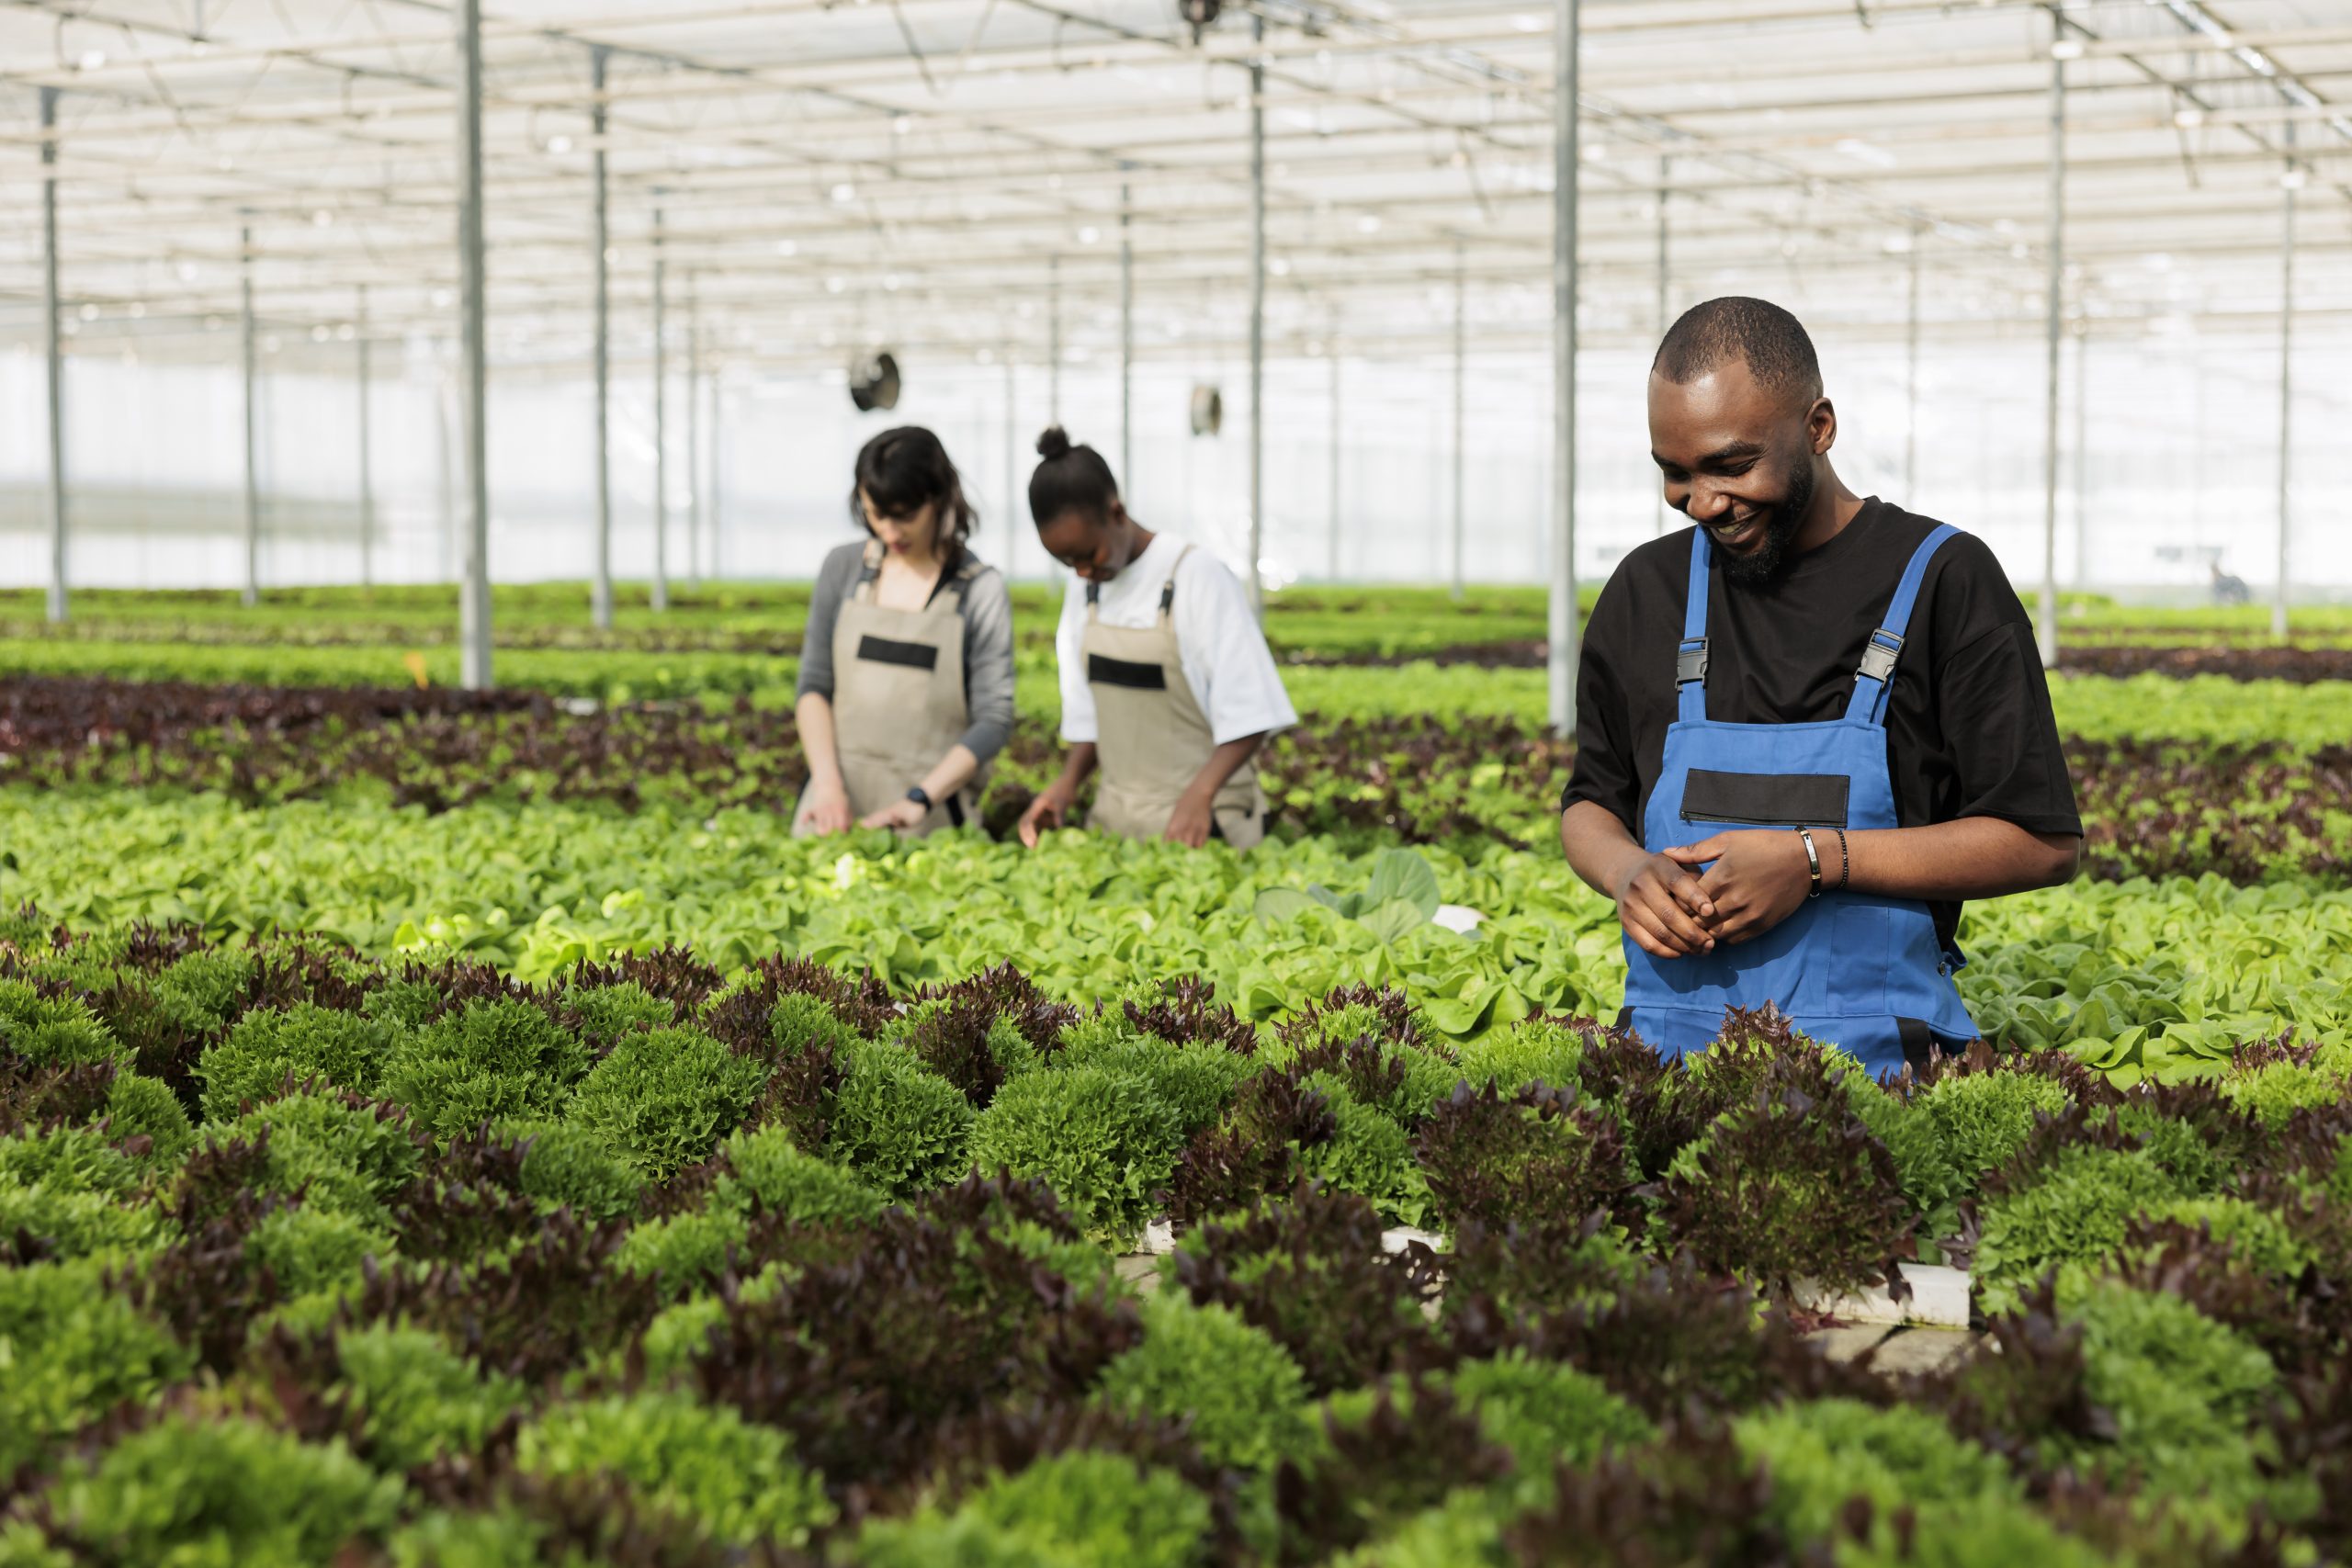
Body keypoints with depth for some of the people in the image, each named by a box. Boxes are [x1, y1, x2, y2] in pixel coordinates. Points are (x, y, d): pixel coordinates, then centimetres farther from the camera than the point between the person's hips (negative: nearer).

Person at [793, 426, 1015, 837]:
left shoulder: (980, 590, -4)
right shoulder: (844, 568, 6)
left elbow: (994, 719, -7)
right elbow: (814, 684, 6)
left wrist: (919, 801, -16)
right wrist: (828, 783, -8)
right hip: (840, 795, 3)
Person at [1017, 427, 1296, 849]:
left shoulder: (1199, 578, -11)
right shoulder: (1086, 593, 9)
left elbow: (1250, 716, -13)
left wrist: (1200, 794, -27)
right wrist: (1067, 783, -3)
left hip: (1200, 823, -5)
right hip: (1114, 818, 6)